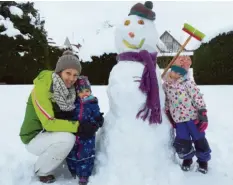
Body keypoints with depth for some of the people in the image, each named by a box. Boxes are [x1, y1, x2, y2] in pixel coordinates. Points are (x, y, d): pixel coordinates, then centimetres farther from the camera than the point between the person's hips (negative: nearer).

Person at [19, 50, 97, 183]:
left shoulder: (68, 89, -6)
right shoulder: (42, 87, -26)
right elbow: (48, 123, -29)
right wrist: (78, 127, -35)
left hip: (52, 134, 7)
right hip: (35, 137, -7)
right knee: (67, 139, -30)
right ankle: (42, 171, -1)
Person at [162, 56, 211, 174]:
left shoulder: (188, 82, -13)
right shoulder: (166, 84, 1)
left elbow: (198, 97, -13)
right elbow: (166, 101, 13)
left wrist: (202, 112, -16)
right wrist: (168, 115, 15)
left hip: (192, 116, -3)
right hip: (178, 118, 3)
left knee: (199, 139, 10)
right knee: (182, 142, 6)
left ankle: (203, 159, 35)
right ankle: (187, 158, 36)